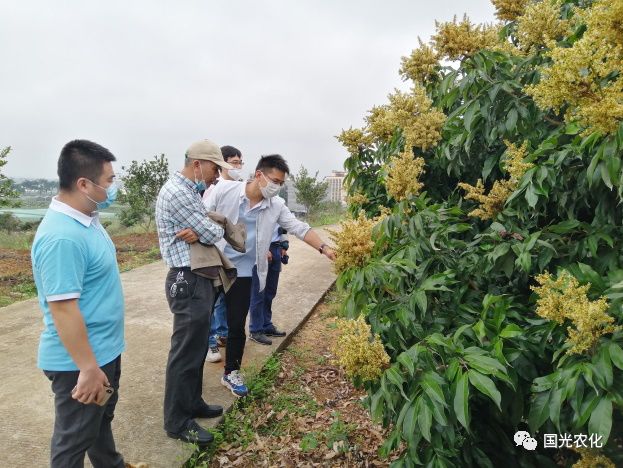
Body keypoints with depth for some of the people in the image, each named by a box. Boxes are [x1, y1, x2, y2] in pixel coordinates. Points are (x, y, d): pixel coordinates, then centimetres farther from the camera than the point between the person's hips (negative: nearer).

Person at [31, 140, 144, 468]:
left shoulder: (86, 218, 3)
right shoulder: (62, 237, -29)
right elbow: (63, 308, -29)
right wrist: (88, 368, -24)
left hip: (104, 349, 10)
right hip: (79, 361, -10)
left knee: (102, 418, 29)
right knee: (74, 439, 12)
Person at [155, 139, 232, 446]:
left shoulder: (190, 191, 15)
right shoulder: (176, 192, -18)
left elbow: (209, 229, 14)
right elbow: (214, 233, -18)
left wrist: (200, 232, -6)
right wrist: (207, 231, 2)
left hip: (201, 278, 10)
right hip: (188, 281, -10)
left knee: (197, 348, 19)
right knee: (186, 352, 1)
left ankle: (192, 403, 34)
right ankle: (178, 422, 16)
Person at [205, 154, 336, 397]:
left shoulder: (276, 206, -3)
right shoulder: (224, 190, -12)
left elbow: (300, 228, -4)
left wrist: (324, 248, -13)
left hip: (241, 271, 2)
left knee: (237, 325, 5)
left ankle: (231, 372, 25)